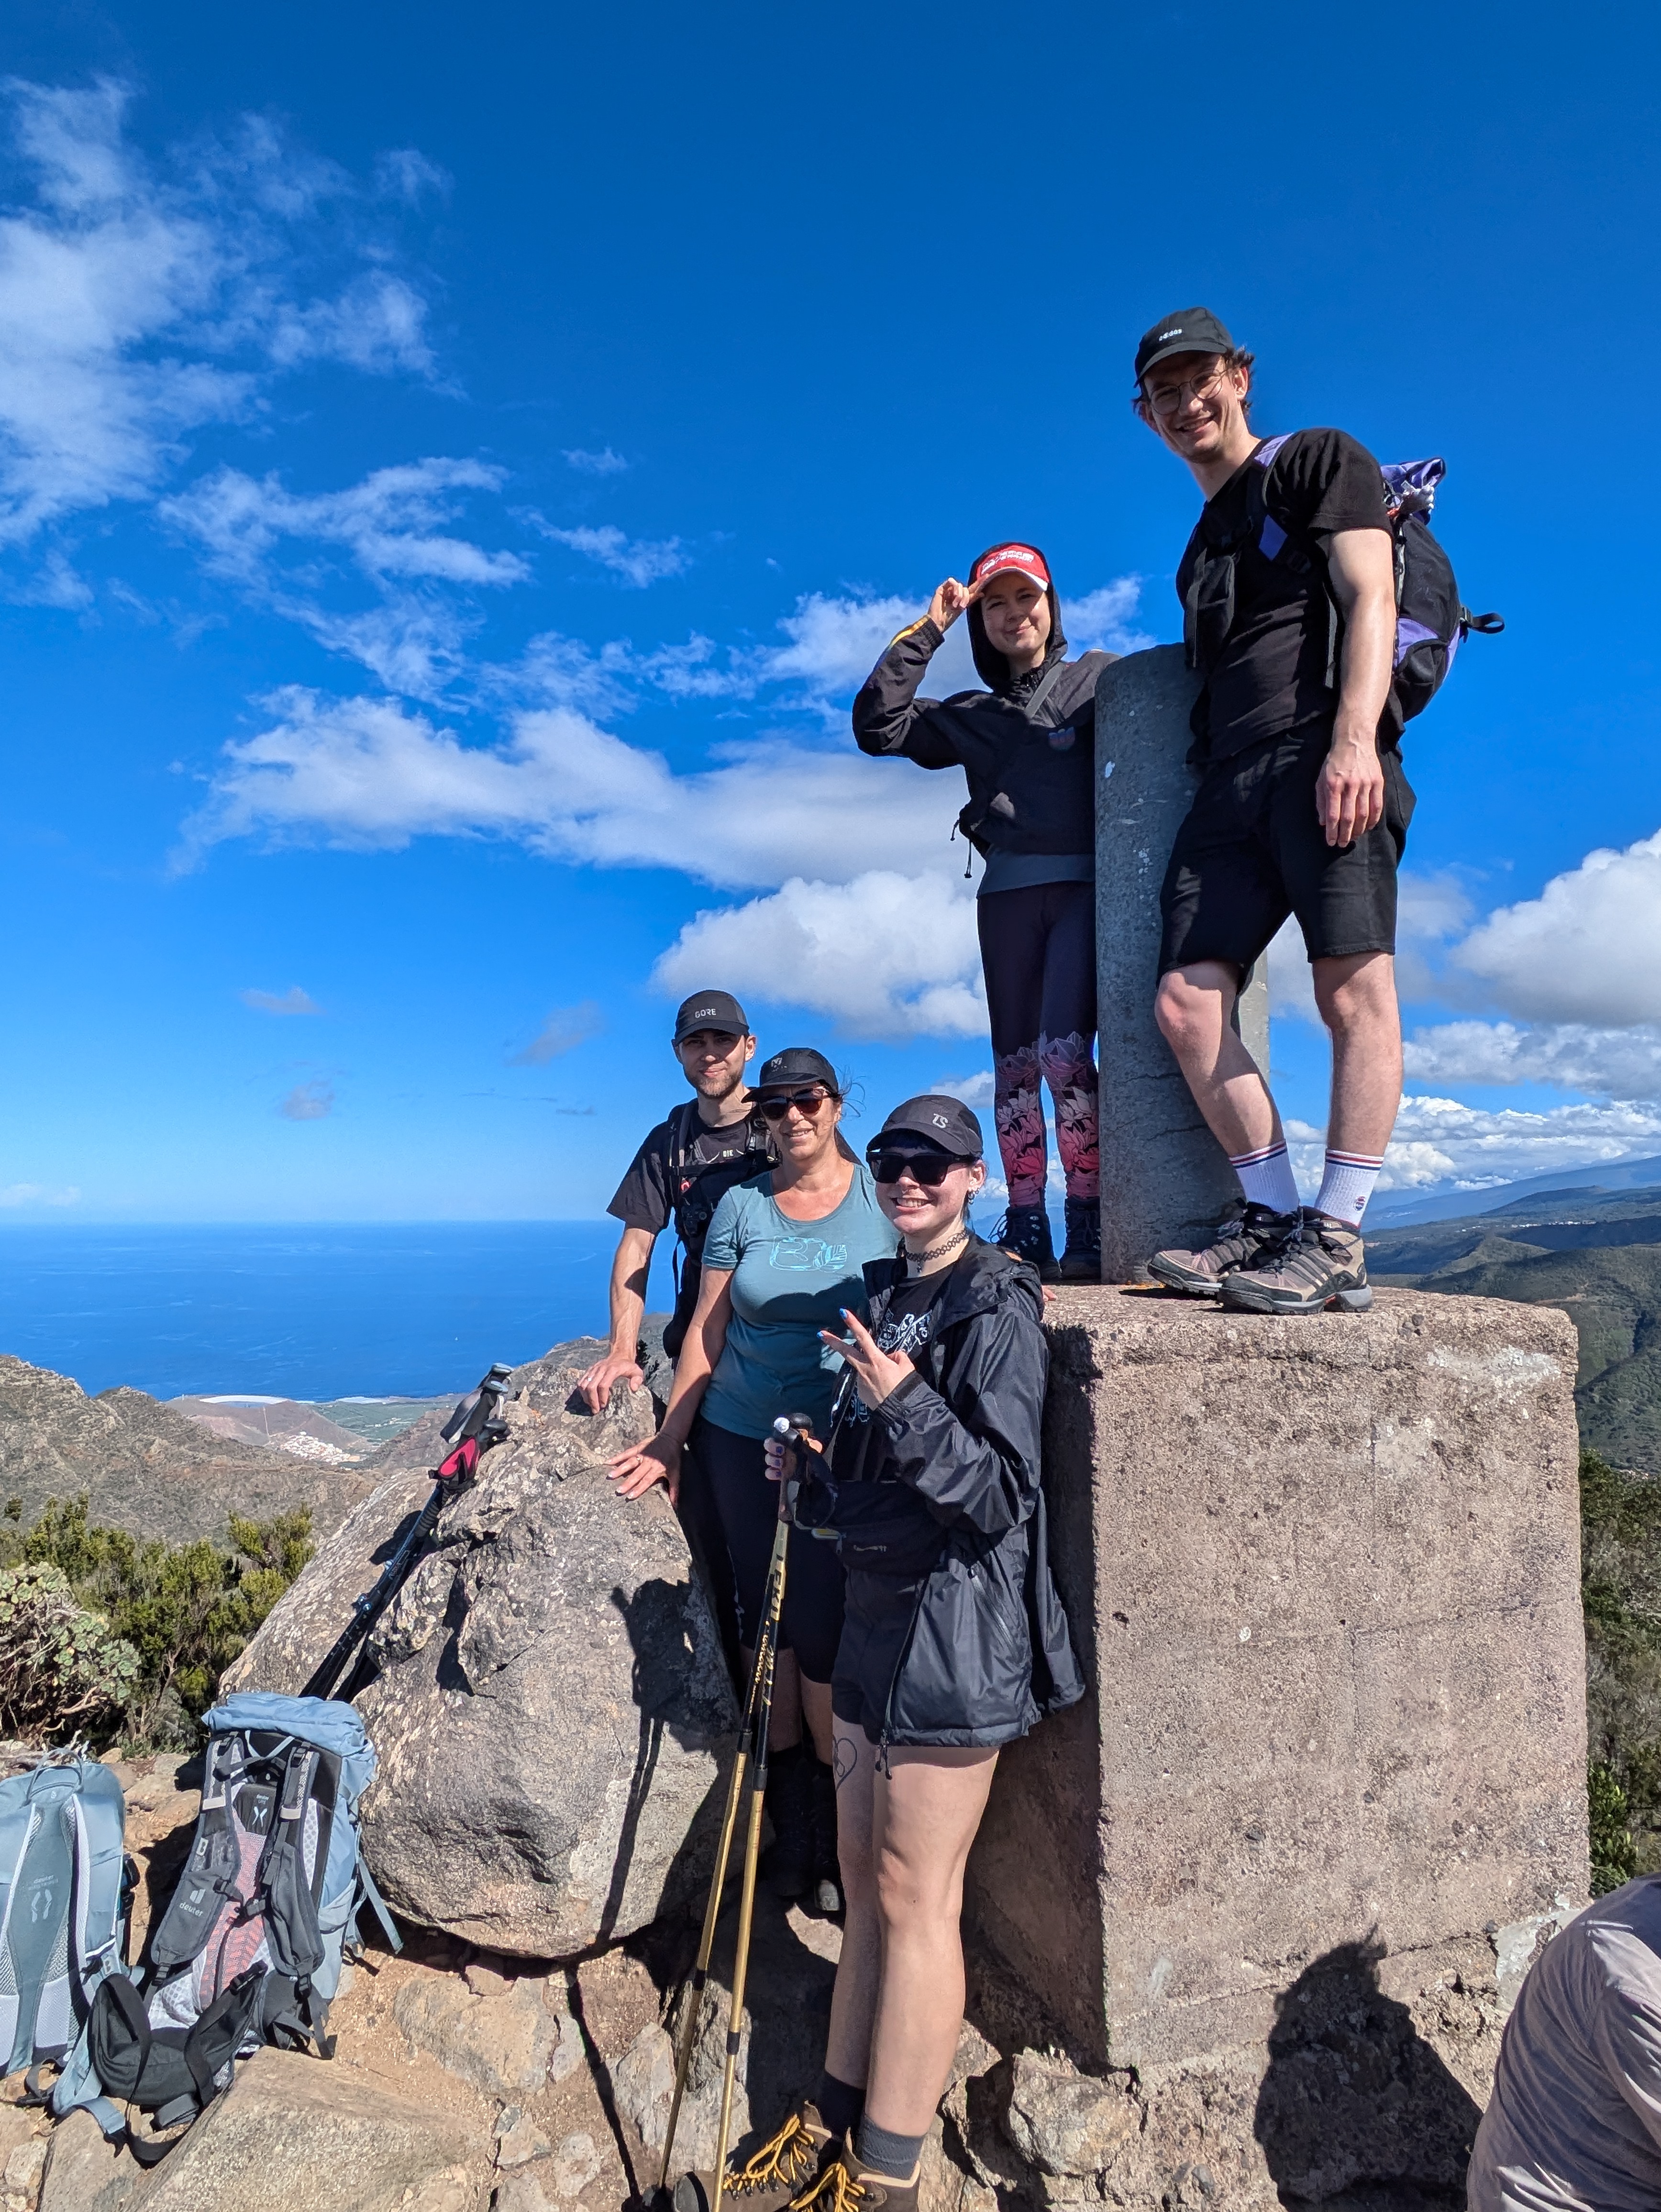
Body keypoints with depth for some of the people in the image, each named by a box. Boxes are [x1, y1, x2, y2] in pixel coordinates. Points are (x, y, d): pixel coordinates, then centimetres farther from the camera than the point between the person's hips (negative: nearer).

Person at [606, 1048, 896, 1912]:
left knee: (821, 1629, -3)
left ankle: (837, 1829, 18)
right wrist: (670, 1438, 7)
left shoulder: (883, 1196, -1)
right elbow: (705, 1331, 6)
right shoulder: (741, 1205, 4)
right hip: (741, 1441, 3)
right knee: (763, 1620, 9)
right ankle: (789, 1817, 27)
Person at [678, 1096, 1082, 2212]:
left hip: (957, 1632, -8)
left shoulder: (997, 1309, -14)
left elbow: (1001, 1495, -20)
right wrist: (812, 1472, 5)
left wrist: (904, 1404, -29)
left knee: (913, 1896, 2)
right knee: (865, 1879, 17)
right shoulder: (888, 1296, 11)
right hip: (877, 1618, 8)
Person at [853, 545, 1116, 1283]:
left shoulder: (1099, 677, 13)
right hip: (1007, 895, 4)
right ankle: (1025, 1232, 5)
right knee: (1015, 1062, 1)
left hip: (1084, 887, -4)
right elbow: (876, 726, 12)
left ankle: (1089, 1228, -11)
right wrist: (927, 632, 11)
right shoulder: (971, 716, 21)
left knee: (1064, 1051, -18)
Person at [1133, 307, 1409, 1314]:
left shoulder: (1320, 461, 11)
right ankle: (1274, 1214, -1)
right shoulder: (1202, 544, 31)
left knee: (1354, 988, -14)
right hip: (1231, 779, 7)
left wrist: (1353, 740, -19)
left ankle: (1338, 1241, -14)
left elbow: (1370, 598, -4)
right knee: (1185, 1000, -6)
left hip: (1324, 754, -7)